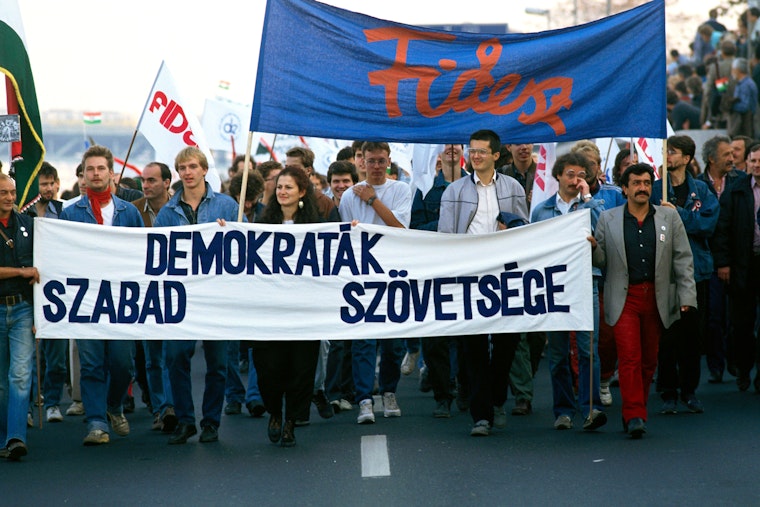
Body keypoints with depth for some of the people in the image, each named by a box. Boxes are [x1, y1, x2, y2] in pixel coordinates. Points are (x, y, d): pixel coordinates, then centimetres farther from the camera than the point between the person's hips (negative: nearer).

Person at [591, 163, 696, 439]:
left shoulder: (669, 217, 9)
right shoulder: (608, 219, 6)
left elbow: (683, 259, 7)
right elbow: (602, 261, 9)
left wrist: (687, 296, 0)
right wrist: (592, 247, -14)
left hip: (657, 299, 2)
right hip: (624, 298, -2)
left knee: (649, 359, 6)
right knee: (629, 357, -11)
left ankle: (636, 411, 18)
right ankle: (634, 416, -12)